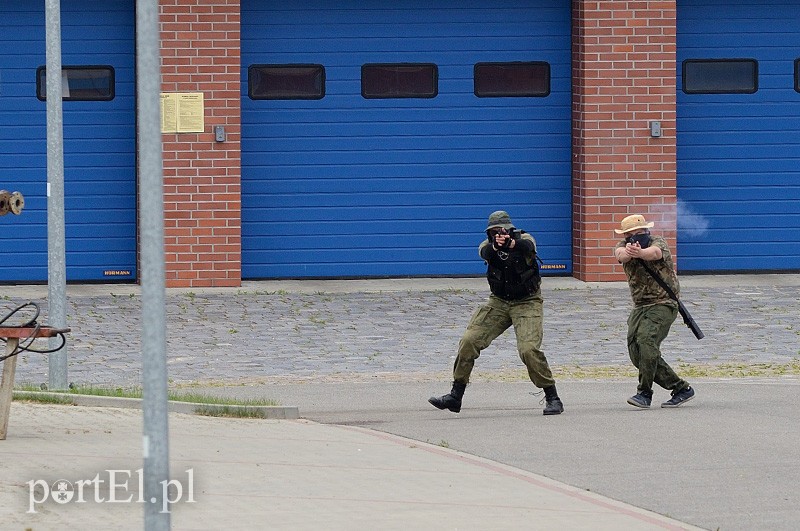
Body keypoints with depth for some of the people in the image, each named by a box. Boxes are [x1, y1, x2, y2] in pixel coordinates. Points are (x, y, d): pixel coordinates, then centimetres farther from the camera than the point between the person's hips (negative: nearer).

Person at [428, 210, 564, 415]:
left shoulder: (523, 239, -10)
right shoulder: (488, 245, -2)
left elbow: (528, 246, -35)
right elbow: (485, 252, -26)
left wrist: (512, 244, -58)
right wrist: (495, 246, -51)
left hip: (526, 303, -4)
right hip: (499, 302, 4)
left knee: (528, 348, -22)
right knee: (469, 341, -6)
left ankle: (552, 398, -8)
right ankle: (455, 396, 4)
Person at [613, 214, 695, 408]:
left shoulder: (658, 242, -9)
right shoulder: (623, 246, 3)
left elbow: (655, 252, -35)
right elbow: (620, 254, -22)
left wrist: (640, 253, -59)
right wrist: (628, 252, -48)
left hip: (663, 304, -7)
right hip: (639, 307, 7)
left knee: (646, 338, -28)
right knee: (637, 353, 0)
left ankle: (644, 392, -24)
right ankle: (681, 388, 10)